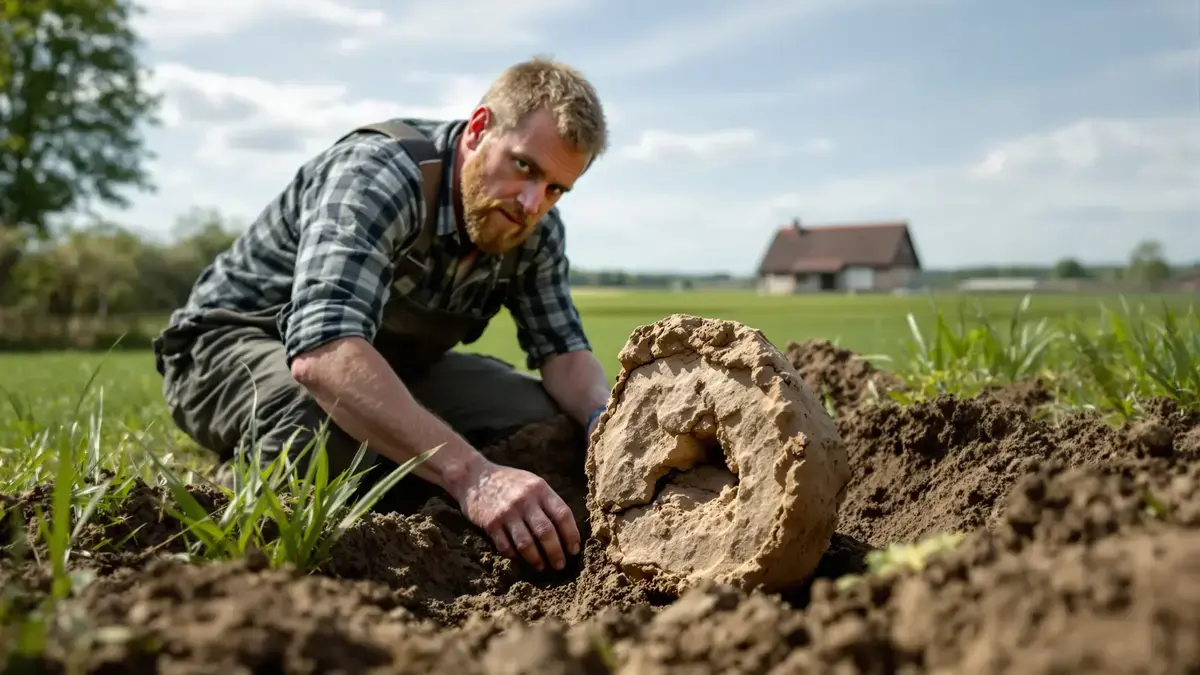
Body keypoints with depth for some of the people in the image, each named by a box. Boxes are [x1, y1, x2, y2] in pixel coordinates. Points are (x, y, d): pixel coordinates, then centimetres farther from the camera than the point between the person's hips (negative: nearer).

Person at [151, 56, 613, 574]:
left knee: (550, 422, -10)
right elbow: (324, 349, -47)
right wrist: (471, 474, -58)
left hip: (390, 361, 6)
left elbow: (562, 350, -8)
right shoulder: (378, 174, -33)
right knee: (329, 432, -39)